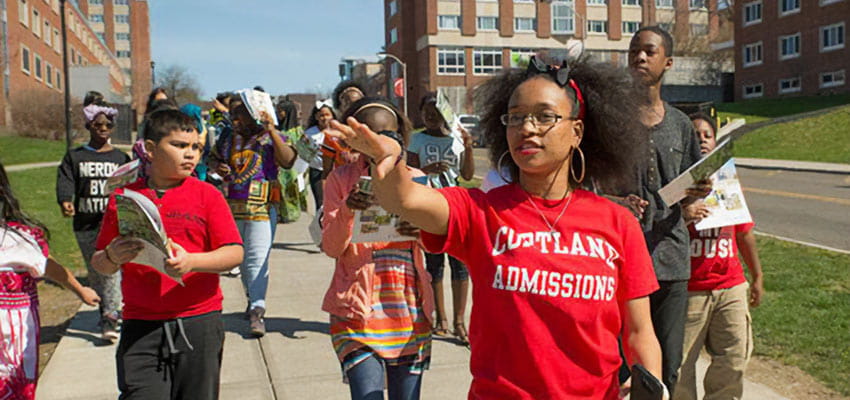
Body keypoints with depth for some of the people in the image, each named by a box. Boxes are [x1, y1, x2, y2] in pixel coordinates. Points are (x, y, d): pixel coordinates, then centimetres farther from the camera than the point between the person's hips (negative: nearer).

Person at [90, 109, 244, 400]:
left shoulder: (207, 195, 3)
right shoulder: (123, 197, 7)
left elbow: (234, 253, -4)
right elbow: (99, 264, 12)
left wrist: (191, 261, -21)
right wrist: (112, 257, -12)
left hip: (199, 322, 0)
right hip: (140, 326, 1)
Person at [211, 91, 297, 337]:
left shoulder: (268, 137, -1)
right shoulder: (226, 138, 12)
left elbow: (288, 161, -14)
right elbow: (215, 159, 25)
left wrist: (272, 132, -20)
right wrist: (218, 169, 2)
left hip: (261, 207, -5)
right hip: (232, 205, 5)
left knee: (257, 258, -12)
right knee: (241, 258, 15)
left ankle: (257, 311, -12)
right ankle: (252, 298, 32)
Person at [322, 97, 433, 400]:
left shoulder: (414, 179, 7)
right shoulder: (341, 180, 2)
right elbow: (331, 248, -4)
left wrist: (422, 231, -19)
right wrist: (346, 211, -23)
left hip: (409, 308, 3)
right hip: (357, 308, -2)